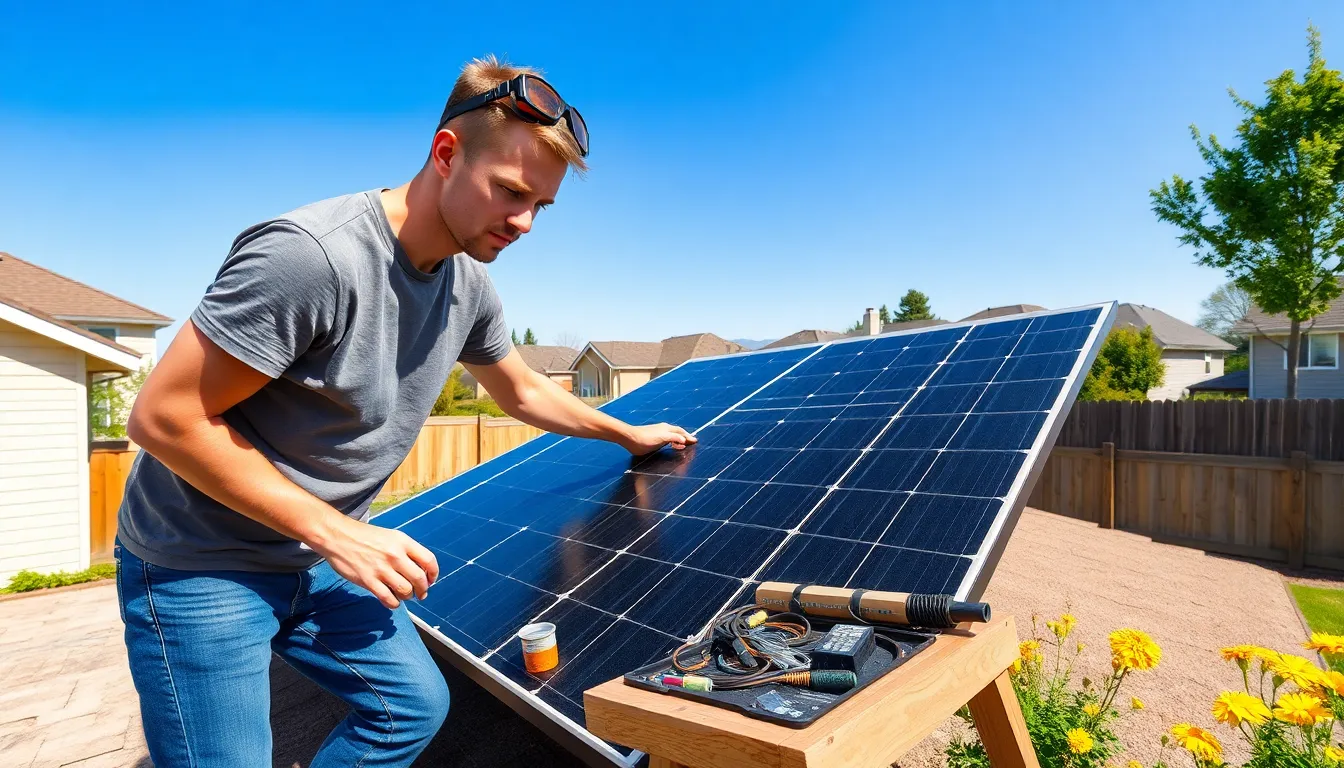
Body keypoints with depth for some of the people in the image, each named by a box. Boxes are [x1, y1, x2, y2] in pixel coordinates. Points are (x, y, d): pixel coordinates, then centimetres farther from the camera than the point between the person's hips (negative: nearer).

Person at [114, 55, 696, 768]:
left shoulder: (468, 286, -5)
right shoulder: (311, 254, -29)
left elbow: (524, 391, 11)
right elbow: (163, 418, -24)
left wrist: (630, 434, 19)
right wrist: (339, 534, -23)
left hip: (317, 560, 7)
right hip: (199, 569, -6)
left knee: (415, 704, 11)